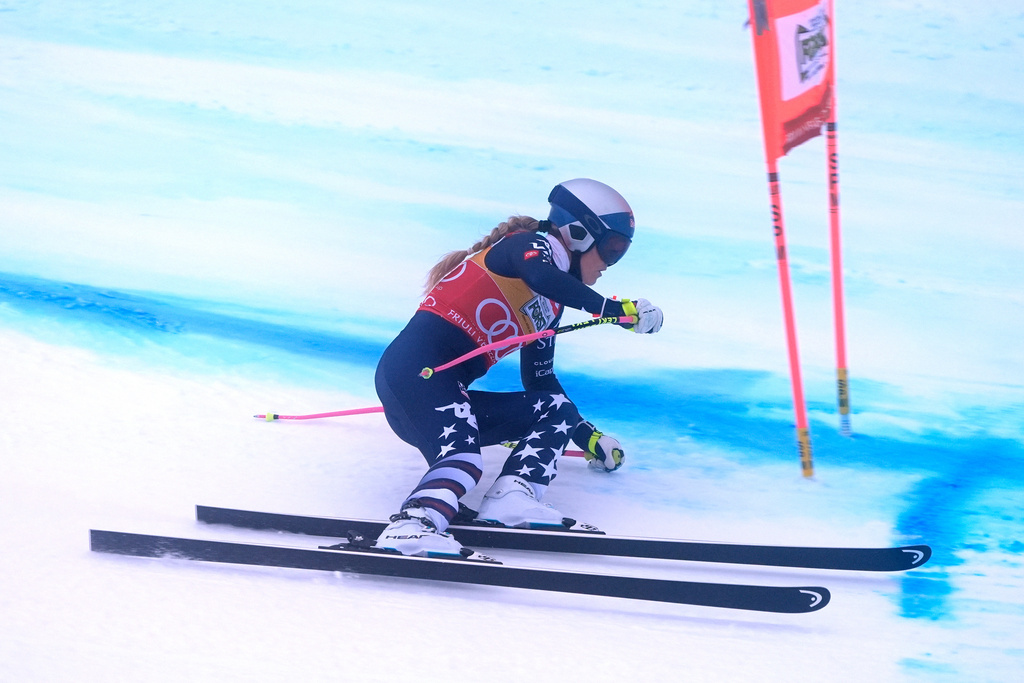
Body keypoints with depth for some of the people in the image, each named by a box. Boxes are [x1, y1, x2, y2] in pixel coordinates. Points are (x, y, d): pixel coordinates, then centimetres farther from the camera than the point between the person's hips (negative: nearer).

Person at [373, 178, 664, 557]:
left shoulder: (552, 305, 23)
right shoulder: (535, 246, 0)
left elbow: (541, 381, 31)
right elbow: (540, 276, -25)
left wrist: (588, 437, 34)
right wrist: (615, 309, -23)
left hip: (449, 392, 9)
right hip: (414, 368, -9)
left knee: (556, 409, 6)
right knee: (462, 457, -30)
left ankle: (511, 497, -17)